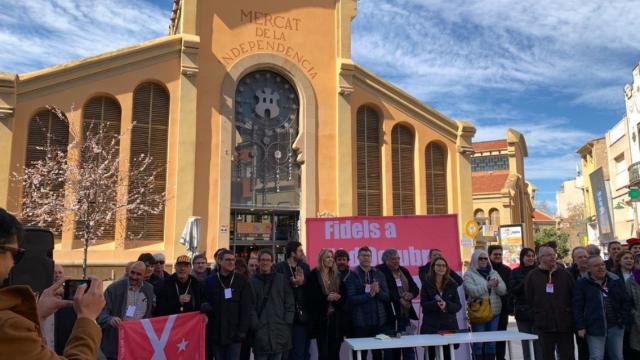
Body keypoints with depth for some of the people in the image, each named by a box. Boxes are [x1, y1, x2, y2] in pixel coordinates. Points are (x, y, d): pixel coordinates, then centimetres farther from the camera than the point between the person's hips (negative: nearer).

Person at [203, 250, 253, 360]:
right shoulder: (211, 280, 4)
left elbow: (246, 307, -2)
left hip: (234, 334, -1)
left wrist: (242, 330, -9)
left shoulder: (242, 280, 1)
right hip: (216, 334, 1)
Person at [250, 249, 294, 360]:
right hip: (260, 332, -1)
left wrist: (287, 323, -1)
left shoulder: (282, 279, 8)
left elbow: (290, 303, 6)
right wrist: (255, 325, -10)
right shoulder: (253, 281, 2)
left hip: (279, 331, 2)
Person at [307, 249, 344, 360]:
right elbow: (311, 296, -9)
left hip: (335, 317, 4)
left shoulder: (337, 275, 12)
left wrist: (339, 297, -10)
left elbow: (344, 294, 11)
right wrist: (327, 298, -21)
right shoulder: (314, 275, -2)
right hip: (321, 317, -4)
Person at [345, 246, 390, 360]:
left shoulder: (379, 274, 8)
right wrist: (369, 294, -19)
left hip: (378, 320, 4)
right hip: (360, 321, -3)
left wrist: (378, 291, -13)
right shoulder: (353, 275, -3)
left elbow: (386, 297, 6)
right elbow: (351, 299, -11)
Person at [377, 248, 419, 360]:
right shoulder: (380, 271, -6)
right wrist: (399, 299, -16)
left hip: (406, 315, 6)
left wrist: (410, 294, -7)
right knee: (392, 350, 0)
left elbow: (415, 288, 14)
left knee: (409, 349, 6)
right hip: (391, 316, -6)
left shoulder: (404, 270, 15)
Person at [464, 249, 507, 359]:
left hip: (494, 312, 5)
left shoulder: (494, 273, 13)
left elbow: (503, 290, 5)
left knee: (492, 342, 11)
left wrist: (497, 285, -16)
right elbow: (471, 291, -17)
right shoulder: (469, 274, -2)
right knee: (478, 342, -1)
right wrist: (487, 285, -23)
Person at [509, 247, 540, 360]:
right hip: (522, 311, 1)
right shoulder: (515, 272, 6)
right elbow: (513, 290, -3)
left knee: (538, 341, -1)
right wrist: (525, 283, -16)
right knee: (525, 342, 7)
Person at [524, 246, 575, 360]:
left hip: (565, 325, 0)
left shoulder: (565, 275, 4)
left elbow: (574, 297, 5)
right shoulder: (532, 276, 2)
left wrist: (571, 317, 1)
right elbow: (528, 298, 4)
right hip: (544, 325, 0)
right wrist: (535, 316, 3)